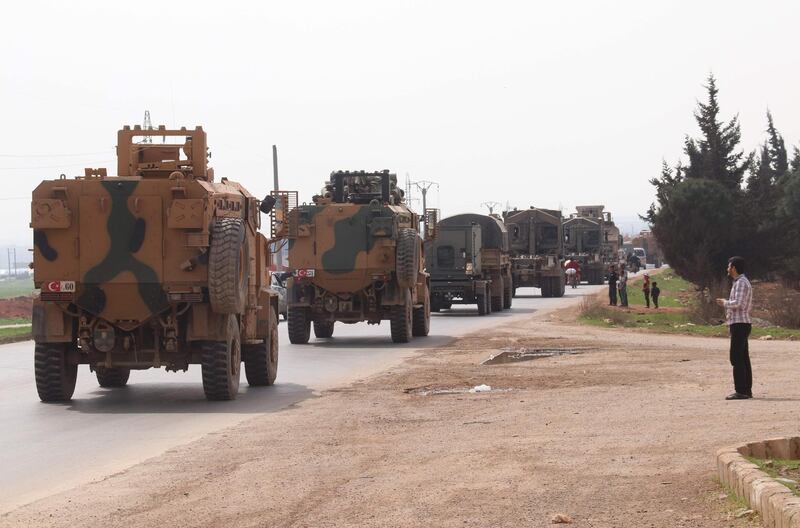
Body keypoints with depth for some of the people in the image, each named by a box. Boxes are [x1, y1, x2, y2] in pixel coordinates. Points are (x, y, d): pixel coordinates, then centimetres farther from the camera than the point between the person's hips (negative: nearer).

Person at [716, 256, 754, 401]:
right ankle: (747, 390, 14)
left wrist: (725, 303, -7)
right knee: (743, 358, 11)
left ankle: (741, 391, -14)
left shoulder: (741, 283, -13)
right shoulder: (743, 282, 19)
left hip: (739, 324, -11)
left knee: (736, 358, -11)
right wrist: (729, 310, 18)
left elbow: (738, 303, -24)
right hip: (743, 323, 11)